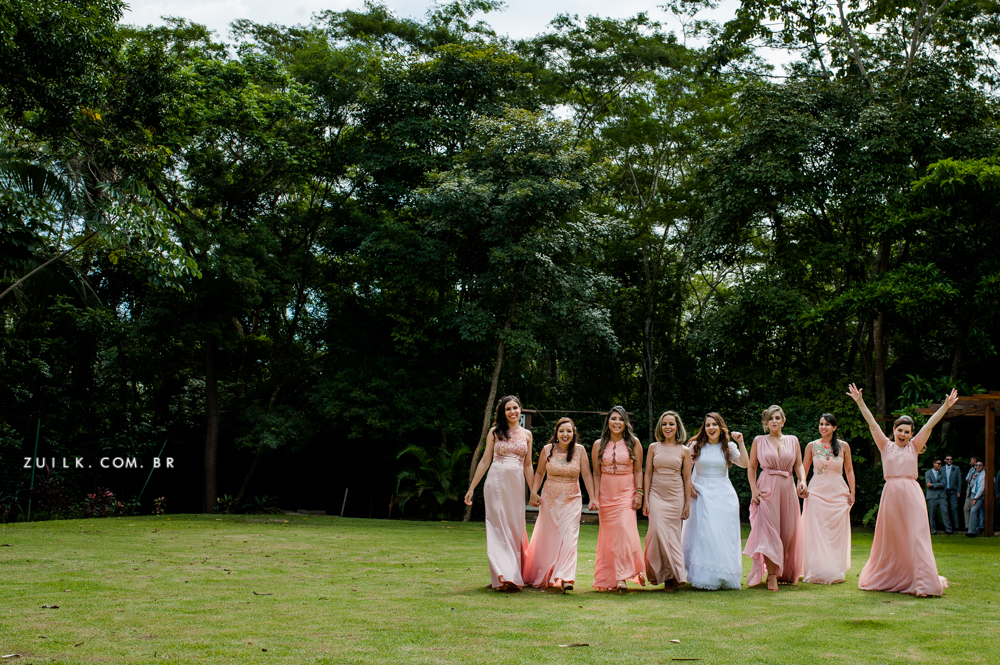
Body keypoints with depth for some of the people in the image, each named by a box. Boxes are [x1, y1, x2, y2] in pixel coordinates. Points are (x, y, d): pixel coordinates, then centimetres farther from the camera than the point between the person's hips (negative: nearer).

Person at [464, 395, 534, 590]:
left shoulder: (526, 435, 12)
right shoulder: (495, 432, 6)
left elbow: (528, 466, 15)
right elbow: (485, 461, 7)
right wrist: (471, 488, 5)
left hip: (516, 485, 2)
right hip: (496, 483, -2)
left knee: (515, 528, 4)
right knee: (498, 527, -5)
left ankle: (515, 575, 11)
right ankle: (503, 576, -7)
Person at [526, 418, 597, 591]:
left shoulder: (580, 450, -4)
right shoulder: (547, 450, -2)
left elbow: (586, 475, -3)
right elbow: (539, 473, 8)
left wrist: (592, 498, -10)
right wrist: (533, 492, -4)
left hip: (572, 500, -1)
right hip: (550, 499, 1)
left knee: (569, 538, -12)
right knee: (548, 539, 10)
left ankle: (566, 578, -16)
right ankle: (541, 577, 28)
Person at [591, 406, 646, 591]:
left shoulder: (633, 443, 2)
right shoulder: (599, 445, 5)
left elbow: (638, 471, 2)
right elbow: (596, 473, 7)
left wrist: (639, 494, -5)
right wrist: (595, 498, 2)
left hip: (626, 493, -2)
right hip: (606, 494, 2)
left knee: (625, 531, -14)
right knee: (608, 535, 3)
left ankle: (622, 577, -13)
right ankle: (607, 579, 11)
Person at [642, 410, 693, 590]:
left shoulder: (684, 451, 4)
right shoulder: (653, 448, 6)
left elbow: (687, 478, 5)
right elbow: (648, 474, 6)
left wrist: (688, 504, 2)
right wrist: (645, 499, -1)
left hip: (675, 497, 0)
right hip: (656, 495, 0)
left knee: (672, 535, 0)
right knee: (658, 532, -12)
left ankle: (672, 574, 10)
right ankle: (666, 575, -1)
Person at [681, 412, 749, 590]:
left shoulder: (728, 447, 6)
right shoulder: (696, 446, 4)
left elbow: (745, 464, -5)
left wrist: (741, 443, -12)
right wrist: (688, 485, -6)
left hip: (723, 495, 1)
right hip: (702, 494, -1)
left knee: (724, 535, -1)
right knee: (703, 534, -8)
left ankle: (725, 577, 7)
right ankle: (704, 577, -6)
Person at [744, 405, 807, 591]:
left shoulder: (793, 440, 12)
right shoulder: (759, 441, 6)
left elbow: (799, 465, 10)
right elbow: (751, 467, 6)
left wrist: (802, 482, -9)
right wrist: (754, 489, -7)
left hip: (787, 489, 3)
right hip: (766, 489, -3)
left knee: (788, 533, 6)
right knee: (769, 531, -11)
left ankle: (786, 572, 21)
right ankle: (772, 576, -12)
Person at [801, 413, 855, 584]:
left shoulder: (843, 446, 5)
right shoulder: (812, 446, 4)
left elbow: (849, 470, 10)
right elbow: (803, 470, 10)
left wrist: (852, 492, 4)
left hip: (838, 493, 1)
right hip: (817, 492, -1)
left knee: (837, 534, 2)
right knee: (816, 533, -4)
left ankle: (836, 572, 12)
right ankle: (818, 572, 1)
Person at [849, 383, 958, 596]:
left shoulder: (914, 447, 10)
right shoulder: (886, 446, 9)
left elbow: (929, 426, 3)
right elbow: (872, 425, 3)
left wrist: (945, 407, -3)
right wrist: (860, 403, -4)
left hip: (911, 494, 0)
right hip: (891, 494, 1)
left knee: (916, 537, -6)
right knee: (889, 539, 8)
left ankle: (923, 581, -6)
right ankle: (888, 578, 24)